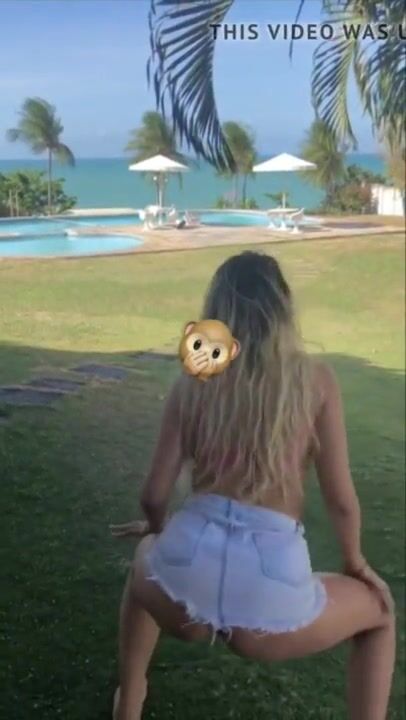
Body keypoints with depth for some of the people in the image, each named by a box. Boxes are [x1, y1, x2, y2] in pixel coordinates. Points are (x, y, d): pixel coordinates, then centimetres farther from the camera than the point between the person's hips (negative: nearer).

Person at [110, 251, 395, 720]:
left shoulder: (192, 382, 5)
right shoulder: (315, 380, 1)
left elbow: (154, 496, 8)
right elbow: (340, 500, 2)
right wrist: (355, 562, 23)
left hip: (183, 586, 2)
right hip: (271, 577, -2)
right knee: (379, 613, 30)